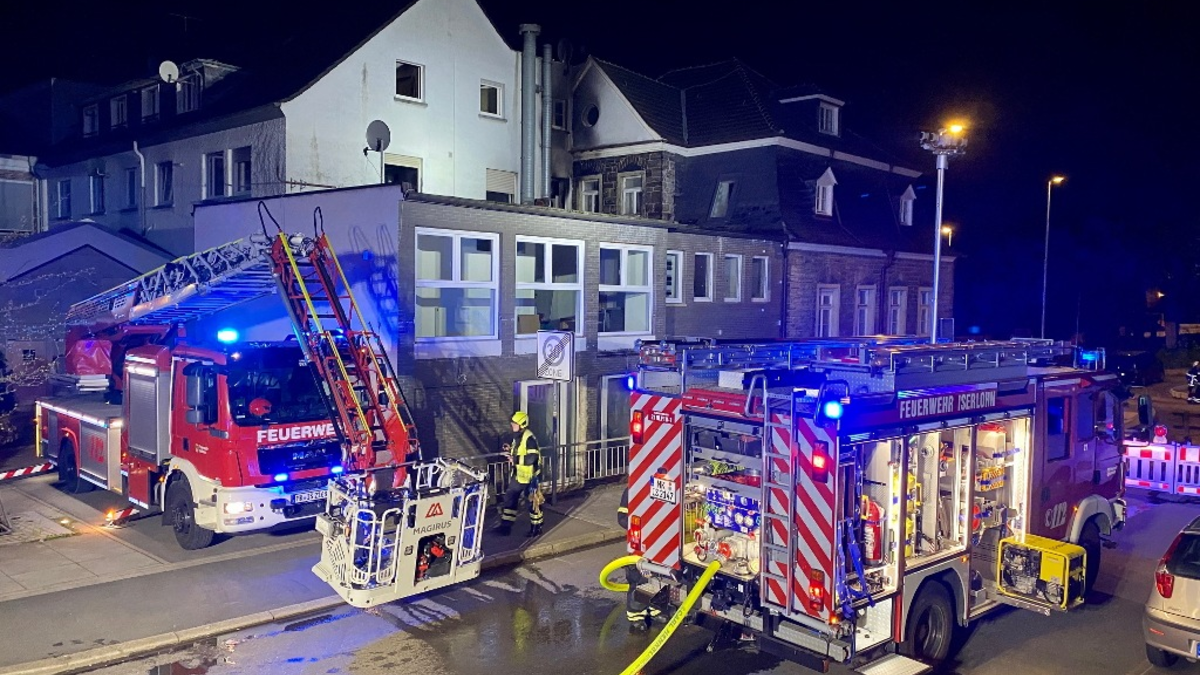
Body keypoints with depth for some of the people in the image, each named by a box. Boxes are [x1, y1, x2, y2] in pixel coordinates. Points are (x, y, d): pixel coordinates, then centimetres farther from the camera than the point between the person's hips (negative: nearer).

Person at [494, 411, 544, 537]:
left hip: (530, 475, -9)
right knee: (510, 498, 9)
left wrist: (515, 459, -27)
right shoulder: (517, 437, 10)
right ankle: (506, 526, 15)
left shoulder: (529, 438, -20)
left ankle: (536, 527, 16)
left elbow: (532, 458, -29)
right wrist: (510, 450, 7)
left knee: (533, 501, 3)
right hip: (518, 474, 9)